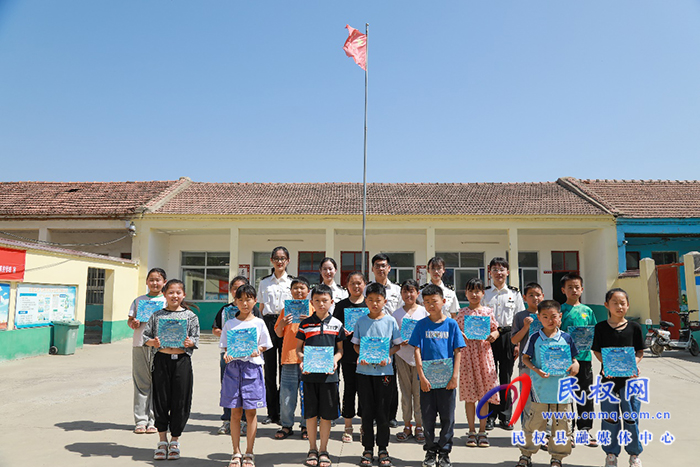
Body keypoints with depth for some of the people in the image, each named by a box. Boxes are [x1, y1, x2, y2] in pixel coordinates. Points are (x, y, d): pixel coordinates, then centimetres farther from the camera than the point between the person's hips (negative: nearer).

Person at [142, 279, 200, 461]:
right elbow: (145, 335, 8)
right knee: (161, 400, 7)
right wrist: (152, 342, -13)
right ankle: (162, 440, 24)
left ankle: (175, 441, 21)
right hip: (161, 359, 1)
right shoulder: (157, 315, 8)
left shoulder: (190, 316, 4)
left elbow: (195, 338, 0)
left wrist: (190, 342, -21)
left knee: (180, 401, 4)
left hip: (181, 360, -1)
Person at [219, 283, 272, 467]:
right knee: (235, 412, 5)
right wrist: (227, 355, -12)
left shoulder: (259, 323, 5)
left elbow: (264, 345, 9)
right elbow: (225, 347, 9)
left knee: (251, 412, 2)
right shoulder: (230, 324, 8)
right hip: (233, 367, 1)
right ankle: (236, 452, 17)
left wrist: (257, 351, -11)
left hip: (252, 367, -1)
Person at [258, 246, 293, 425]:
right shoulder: (264, 282, 14)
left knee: (285, 368, -2)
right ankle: (271, 412, 13)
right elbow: (261, 307, 17)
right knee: (269, 369, 4)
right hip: (268, 322, 2)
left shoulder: (292, 281, 8)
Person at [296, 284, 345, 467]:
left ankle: (324, 450, 20)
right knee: (311, 413, 7)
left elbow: (340, 349, 8)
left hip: (329, 374, 0)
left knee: (327, 414, 6)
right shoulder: (305, 324, 4)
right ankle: (312, 449, 22)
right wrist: (302, 360, -11)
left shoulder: (336, 324, 4)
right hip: (309, 374, 0)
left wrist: (335, 360, -11)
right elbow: (298, 348, 8)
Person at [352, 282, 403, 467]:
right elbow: (356, 344, 9)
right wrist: (362, 356, -10)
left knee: (382, 411, 5)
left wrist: (387, 356, -13)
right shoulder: (361, 321, 3)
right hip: (364, 370, 1)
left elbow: (397, 344, 4)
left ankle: (383, 449, 20)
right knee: (367, 411, 7)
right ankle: (368, 449, 20)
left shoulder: (390, 321, 0)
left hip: (384, 370, -1)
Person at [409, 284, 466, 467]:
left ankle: (444, 452, 22)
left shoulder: (451, 324, 0)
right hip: (427, 378, 0)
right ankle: (430, 451, 24)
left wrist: (455, 376, -6)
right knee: (428, 416, 9)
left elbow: (458, 351, 1)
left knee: (447, 417, 7)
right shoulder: (421, 325, 1)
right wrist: (421, 376, -9)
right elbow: (417, 351, -1)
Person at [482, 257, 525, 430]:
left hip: (508, 336, 0)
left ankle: (505, 417, 16)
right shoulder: (484, 293, 5)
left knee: (506, 376, 5)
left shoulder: (514, 293, 7)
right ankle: (490, 416, 14)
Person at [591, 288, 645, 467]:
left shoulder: (634, 327, 1)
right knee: (609, 416, 6)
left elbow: (640, 351, 5)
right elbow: (597, 350, 2)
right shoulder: (601, 327, -1)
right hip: (608, 376, 0)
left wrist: (634, 363, -13)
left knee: (631, 416, 7)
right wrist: (605, 364, -15)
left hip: (629, 376, 0)